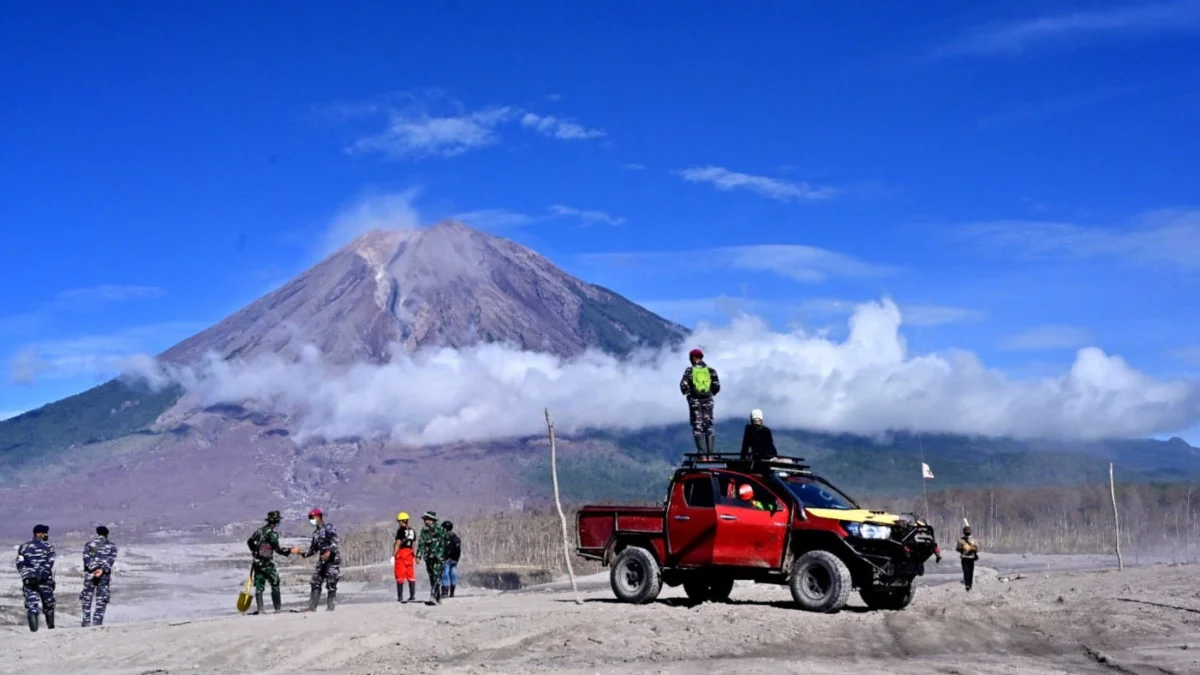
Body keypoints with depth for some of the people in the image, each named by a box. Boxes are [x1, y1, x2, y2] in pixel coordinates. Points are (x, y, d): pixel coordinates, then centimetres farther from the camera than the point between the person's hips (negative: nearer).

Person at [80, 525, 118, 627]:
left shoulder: (88, 545, 9)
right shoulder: (112, 546, 8)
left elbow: (86, 558, -5)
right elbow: (111, 559, -7)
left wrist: (93, 568, -13)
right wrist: (102, 569, -16)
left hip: (90, 574, 0)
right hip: (105, 575, 0)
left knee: (87, 599, 9)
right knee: (101, 600, 4)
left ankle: (86, 622, 4)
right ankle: (97, 622, -3)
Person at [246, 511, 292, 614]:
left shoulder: (259, 530, 7)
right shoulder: (272, 533, -14)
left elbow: (249, 542, 18)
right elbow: (277, 548, -16)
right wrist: (289, 551, -6)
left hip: (257, 562, 6)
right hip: (268, 564, -6)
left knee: (259, 587, 8)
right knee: (275, 585, 4)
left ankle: (260, 609, 5)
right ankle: (277, 608, 4)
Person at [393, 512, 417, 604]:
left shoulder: (401, 530, -9)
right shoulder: (412, 531, 11)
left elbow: (398, 544, -14)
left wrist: (393, 556, -12)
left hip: (401, 554, -6)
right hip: (410, 554, 6)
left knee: (400, 576, -1)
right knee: (411, 575, 8)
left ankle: (400, 596, -2)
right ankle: (412, 595, 7)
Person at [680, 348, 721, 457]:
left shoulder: (689, 370, -2)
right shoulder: (710, 370, 3)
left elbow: (683, 385, -9)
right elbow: (717, 386, -1)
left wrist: (687, 392, 10)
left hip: (694, 400, -2)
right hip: (708, 401, 2)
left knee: (698, 427, 0)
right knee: (708, 427, 8)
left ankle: (703, 455, -9)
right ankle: (710, 454, 2)